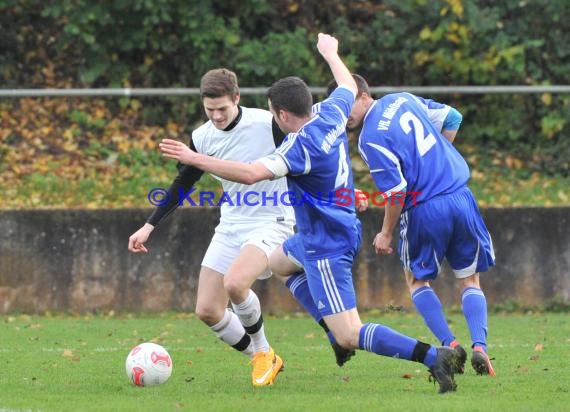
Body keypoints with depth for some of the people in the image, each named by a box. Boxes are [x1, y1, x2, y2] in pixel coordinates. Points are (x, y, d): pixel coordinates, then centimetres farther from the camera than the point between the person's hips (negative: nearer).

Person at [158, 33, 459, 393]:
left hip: (326, 246, -10)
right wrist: (330, 52, 38)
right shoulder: (331, 115, -3)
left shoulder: (301, 146, -27)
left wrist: (195, 158, -34)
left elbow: (251, 173, -39)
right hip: (344, 230, 10)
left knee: (350, 336, -11)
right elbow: (349, 86, 20)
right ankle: (339, 333, 31)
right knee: (276, 261, 34)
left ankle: (434, 357, -22)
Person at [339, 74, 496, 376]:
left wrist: (386, 234, -4)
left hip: (424, 211, -5)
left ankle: (449, 344, 3)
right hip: (461, 198, 5)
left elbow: (395, 192, -16)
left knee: (416, 280, 20)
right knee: (470, 281, 18)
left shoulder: (370, 140, -13)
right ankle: (479, 346, -3)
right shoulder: (403, 100, 7)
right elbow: (452, 118, 17)